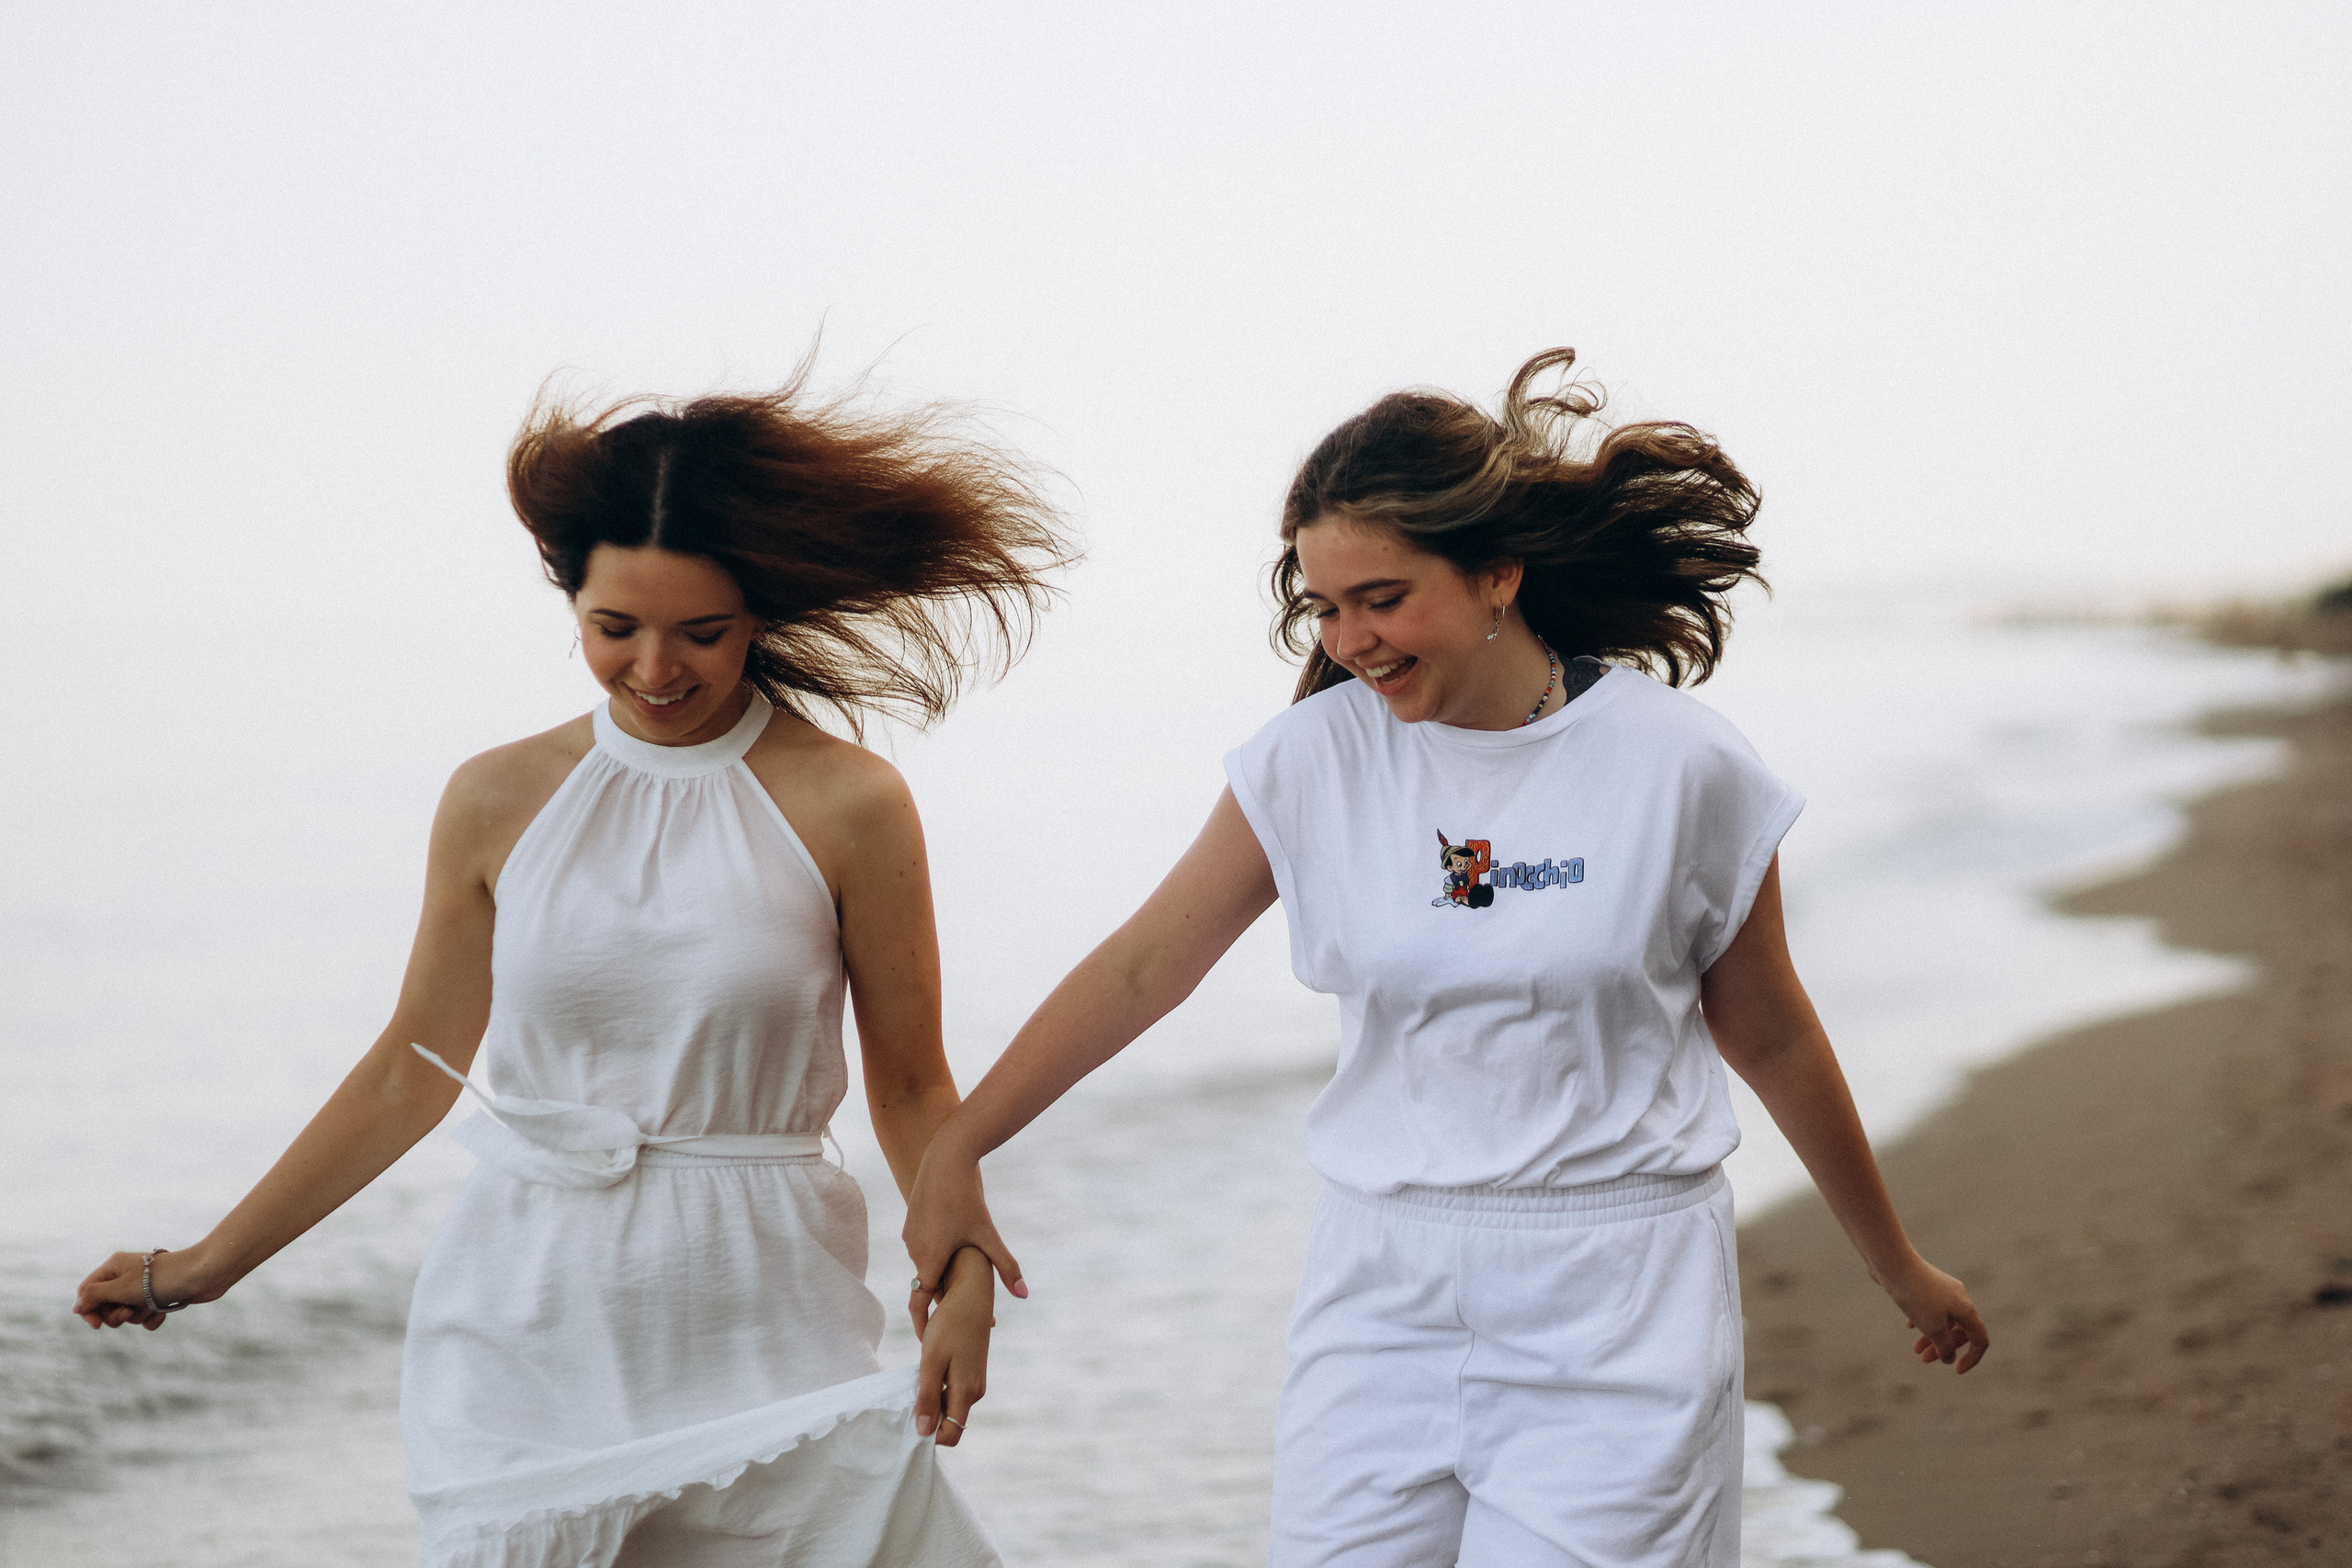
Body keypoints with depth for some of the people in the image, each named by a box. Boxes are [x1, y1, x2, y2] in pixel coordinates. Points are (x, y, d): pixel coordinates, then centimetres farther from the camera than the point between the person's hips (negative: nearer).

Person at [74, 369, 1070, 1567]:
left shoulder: (846, 809, -3)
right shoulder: (499, 802, 3)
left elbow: (911, 1084, 2)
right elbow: (412, 1068, 13)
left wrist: (963, 1281, -14)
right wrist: (211, 1263, 17)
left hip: (758, 1336, -1)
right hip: (529, 1333, 2)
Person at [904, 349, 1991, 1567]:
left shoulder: (1679, 767, -6)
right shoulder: (1313, 760, 0)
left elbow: (1767, 1035, 7)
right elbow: (1139, 969, 6)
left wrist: (1899, 1269, 16)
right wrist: (952, 1151, 5)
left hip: (1617, 1296, -2)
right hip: (1386, 1286, 3)